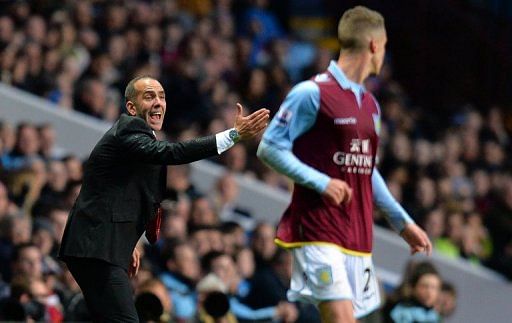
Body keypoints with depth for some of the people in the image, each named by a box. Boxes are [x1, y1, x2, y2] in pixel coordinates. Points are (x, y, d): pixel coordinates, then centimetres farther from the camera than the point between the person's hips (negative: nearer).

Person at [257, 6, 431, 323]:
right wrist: (320, 183, -19)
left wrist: (403, 222, 26)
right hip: (319, 233, -8)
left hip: (358, 235, 8)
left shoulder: (370, 104, 18)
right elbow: (269, 147, -9)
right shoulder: (312, 94, -8)